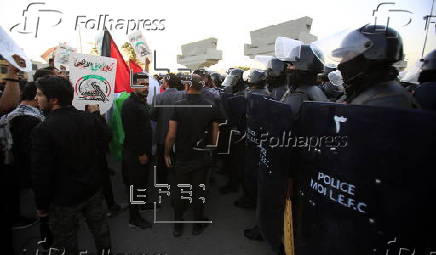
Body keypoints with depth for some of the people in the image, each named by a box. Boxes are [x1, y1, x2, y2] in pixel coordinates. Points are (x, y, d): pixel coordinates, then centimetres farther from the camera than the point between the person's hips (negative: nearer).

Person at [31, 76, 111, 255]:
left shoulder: (43, 130, -24)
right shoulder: (89, 118, -8)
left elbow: (41, 173, -19)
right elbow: (104, 143, 7)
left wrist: (42, 205, -6)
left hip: (64, 198, -5)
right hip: (93, 188, 5)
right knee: (99, 225, 23)